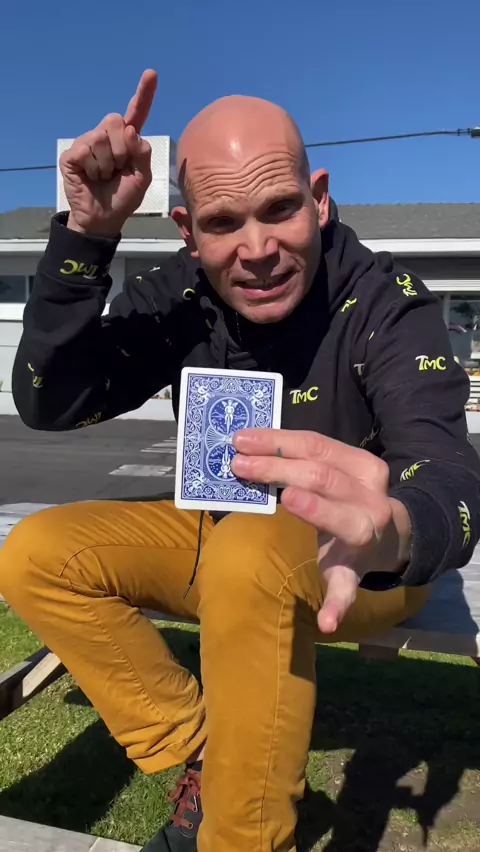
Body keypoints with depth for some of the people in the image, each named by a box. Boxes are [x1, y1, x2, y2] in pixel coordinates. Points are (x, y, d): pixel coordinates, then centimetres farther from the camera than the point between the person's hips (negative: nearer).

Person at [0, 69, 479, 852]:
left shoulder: (385, 302, -21)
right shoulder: (177, 297, -9)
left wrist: (394, 529, -61)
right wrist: (87, 234, -26)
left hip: (351, 566, -4)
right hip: (223, 539, 5)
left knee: (249, 557, -37)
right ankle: (199, 763, -4)